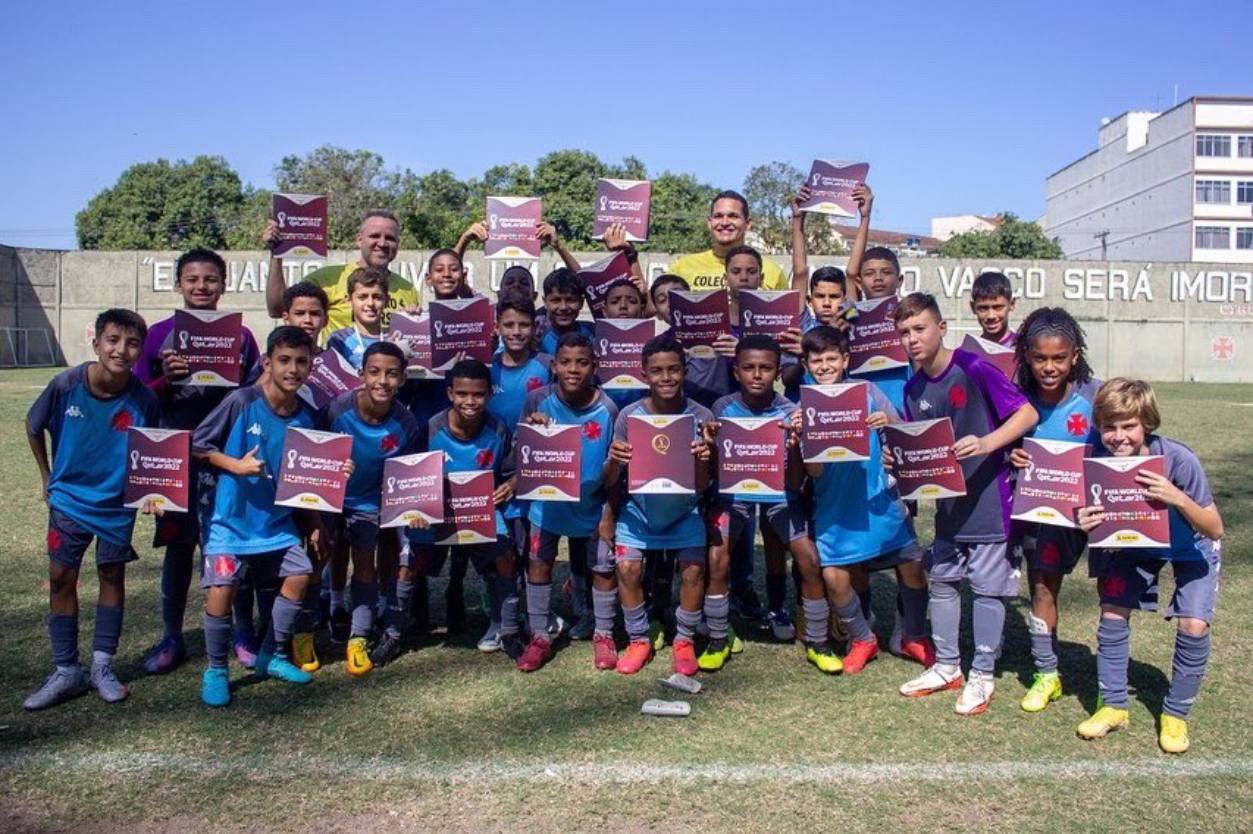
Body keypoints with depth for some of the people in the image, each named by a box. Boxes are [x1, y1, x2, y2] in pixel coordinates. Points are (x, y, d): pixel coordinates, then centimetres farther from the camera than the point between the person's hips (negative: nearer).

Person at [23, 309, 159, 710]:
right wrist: (48, 477, 6)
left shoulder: (143, 400, -19)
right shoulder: (66, 384, -18)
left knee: (112, 575, 8)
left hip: (118, 503, 0)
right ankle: (66, 672, 14)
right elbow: (34, 426, 1)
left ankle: (103, 666, 22)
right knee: (60, 579, 2)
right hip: (69, 499, 0)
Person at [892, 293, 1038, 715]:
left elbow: (1027, 414, -17)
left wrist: (987, 444, -30)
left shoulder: (973, 369, -16)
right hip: (947, 501, 7)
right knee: (942, 581, 14)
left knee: (987, 587, 5)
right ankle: (946, 666, 30)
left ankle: (982, 674, 19)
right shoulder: (914, 389, 4)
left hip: (987, 499, -7)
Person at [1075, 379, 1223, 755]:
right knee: (1112, 615, -7)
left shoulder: (1178, 459, -34)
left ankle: (1176, 714, 9)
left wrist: (1178, 499, -46)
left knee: (1193, 626, -14)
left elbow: (1214, 530, -28)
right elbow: (1099, 520, -11)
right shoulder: (1099, 462, -26)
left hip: (1191, 546, -2)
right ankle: (1114, 706, 12)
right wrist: (1086, 525, -36)